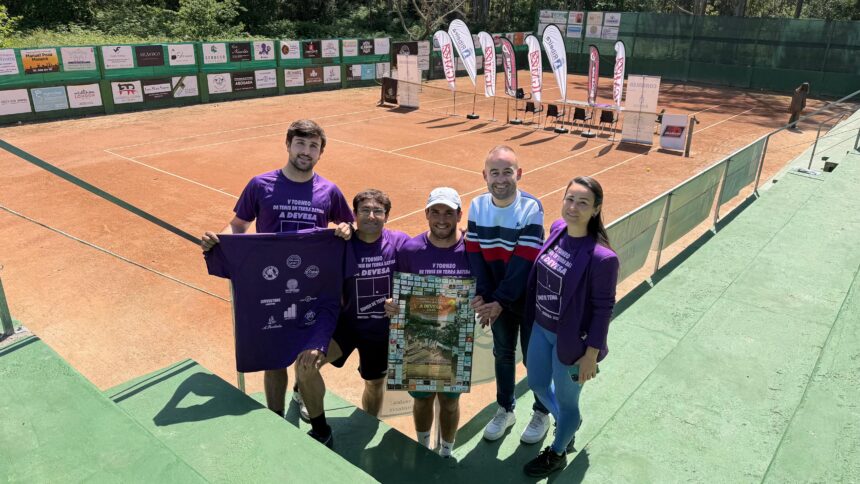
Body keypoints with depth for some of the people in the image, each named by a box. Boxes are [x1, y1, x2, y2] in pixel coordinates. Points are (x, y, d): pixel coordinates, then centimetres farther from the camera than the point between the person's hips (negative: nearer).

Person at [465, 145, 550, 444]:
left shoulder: (531, 208, -21)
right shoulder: (477, 206, -8)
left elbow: (523, 261, -22)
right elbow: (475, 254, -8)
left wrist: (500, 301, -21)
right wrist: (483, 297, -16)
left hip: (528, 298, -3)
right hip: (496, 298, 4)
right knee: (503, 353, 19)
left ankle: (541, 413, 35)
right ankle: (505, 409, 40)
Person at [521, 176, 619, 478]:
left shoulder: (601, 257, -27)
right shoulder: (558, 228, -7)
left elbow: (603, 309, -18)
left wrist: (591, 355, -13)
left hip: (571, 339, -7)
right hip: (541, 328, 7)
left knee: (566, 401, 18)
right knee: (537, 384, 27)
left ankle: (556, 454, 46)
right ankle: (568, 422, 58)